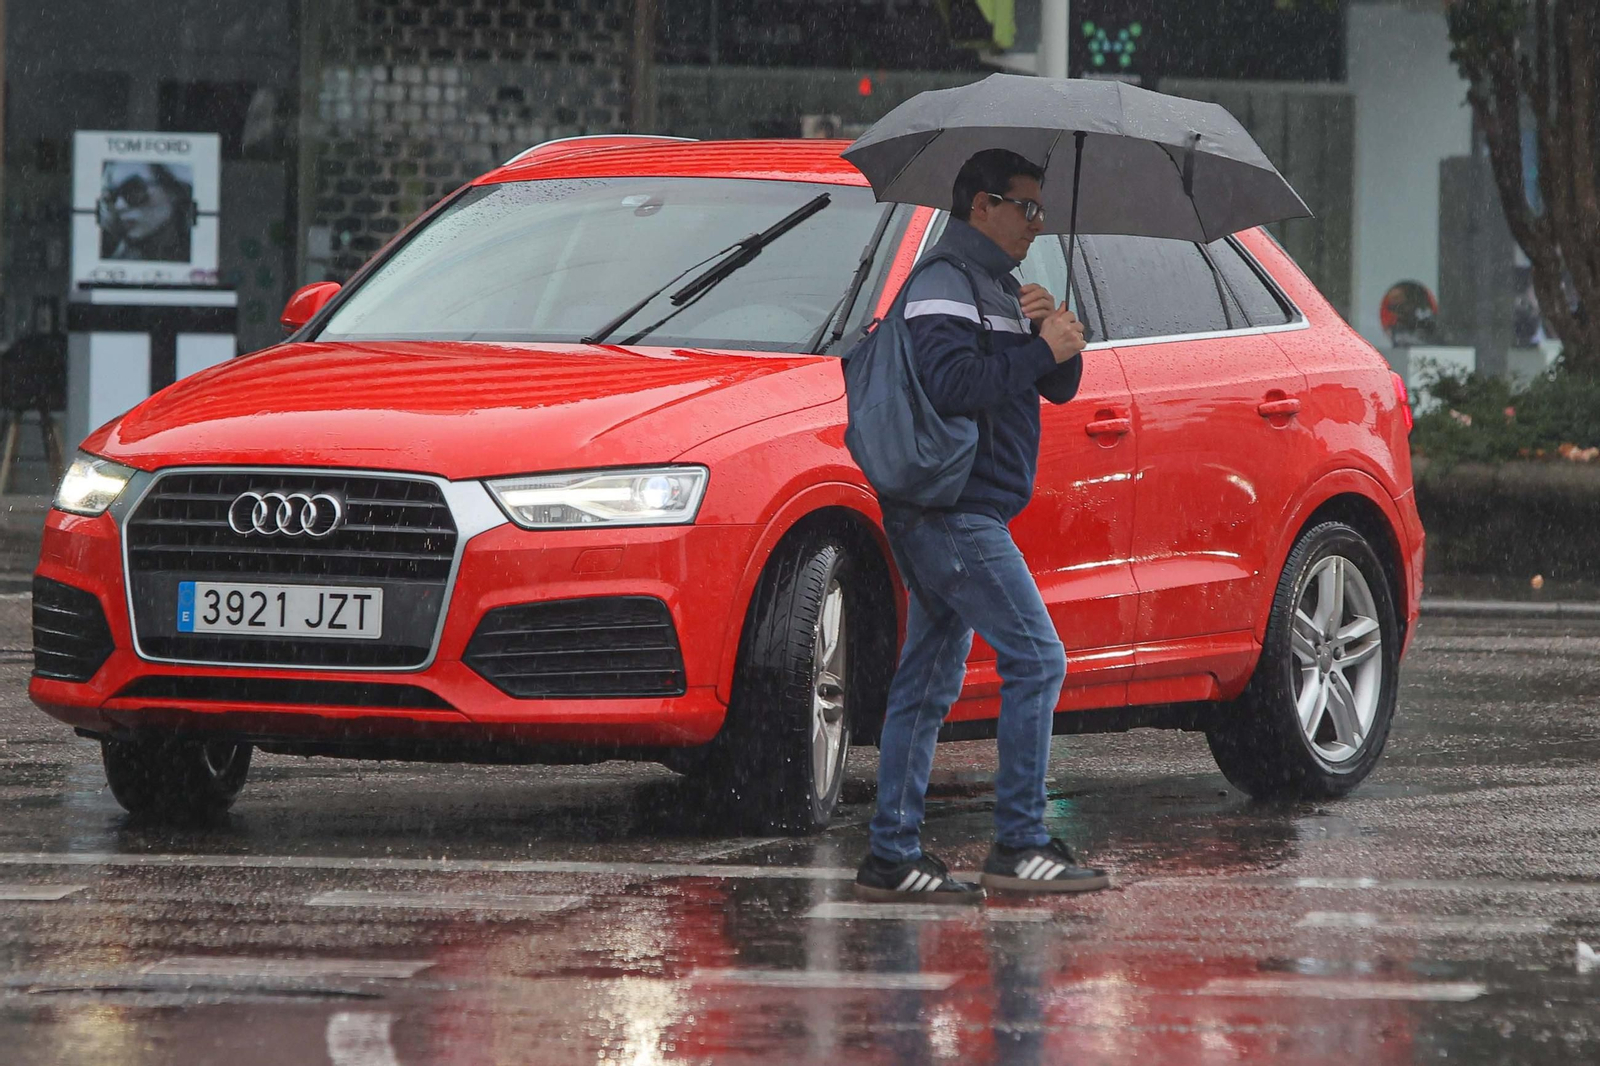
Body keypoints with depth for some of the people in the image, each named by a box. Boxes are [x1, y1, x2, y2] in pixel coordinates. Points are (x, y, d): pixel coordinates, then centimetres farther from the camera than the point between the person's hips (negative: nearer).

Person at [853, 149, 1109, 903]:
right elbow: (951, 383, -24)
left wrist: (1055, 333, -1)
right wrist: (1042, 348, -17)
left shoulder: (998, 289, 22)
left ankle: (893, 856, 8)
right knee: (1036, 659, -12)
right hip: (953, 508, -10)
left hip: (964, 517, 10)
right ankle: (1019, 845, -11)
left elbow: (1061, 388, 19)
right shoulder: (944, 284, -9)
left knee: (928, 685, 8)